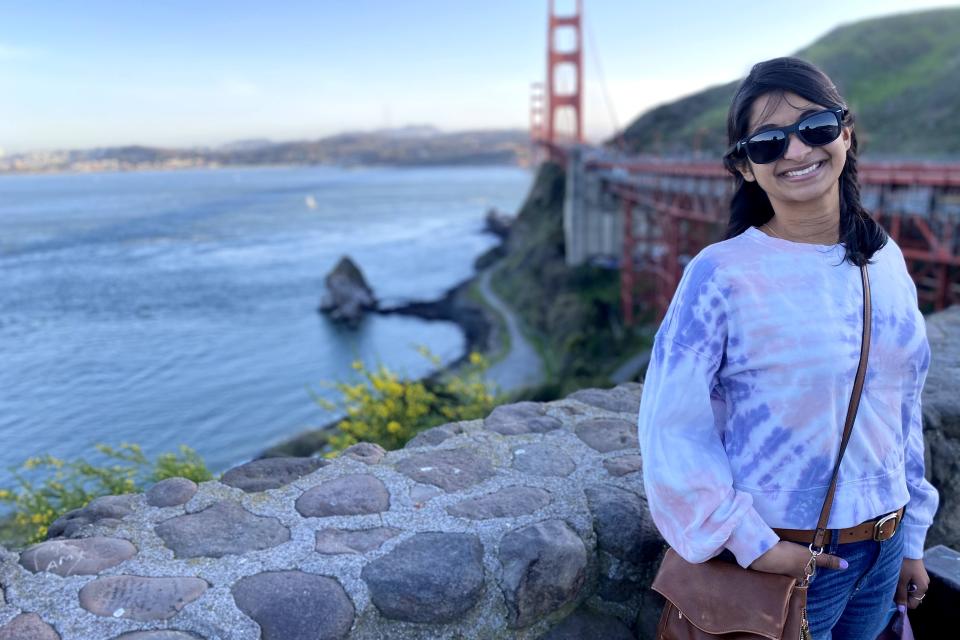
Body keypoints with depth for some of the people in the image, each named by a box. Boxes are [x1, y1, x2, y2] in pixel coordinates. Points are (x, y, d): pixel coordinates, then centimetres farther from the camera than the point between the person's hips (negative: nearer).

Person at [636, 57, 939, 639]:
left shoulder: (885, 260, 0)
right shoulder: (721, 274, -18)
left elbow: (904, 409, 8)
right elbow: (671, 428, -19)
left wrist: (912, 539, 12)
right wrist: (753, 545, -16)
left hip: (884, 550, 5)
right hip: (785, 559, -5)